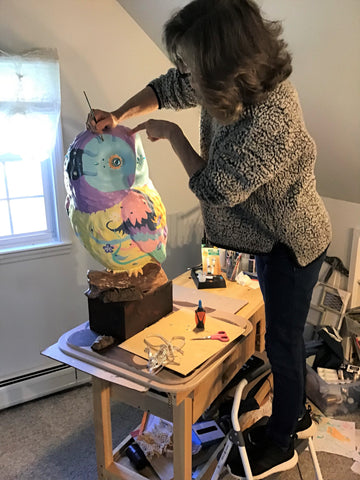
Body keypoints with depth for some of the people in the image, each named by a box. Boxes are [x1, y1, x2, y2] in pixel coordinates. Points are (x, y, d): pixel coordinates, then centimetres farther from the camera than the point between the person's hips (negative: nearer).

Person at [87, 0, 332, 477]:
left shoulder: (270, 121, -36)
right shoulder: (239, 79, -9)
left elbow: (214, 188, -28)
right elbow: (167, 88, 5)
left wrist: (171, 133, -17)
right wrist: (119, 115, -9)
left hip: (292, 242, -8)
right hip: (273, 234, 9)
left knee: (282, 339, 8)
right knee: (283, 330, 23)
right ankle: (296, 413, 48)